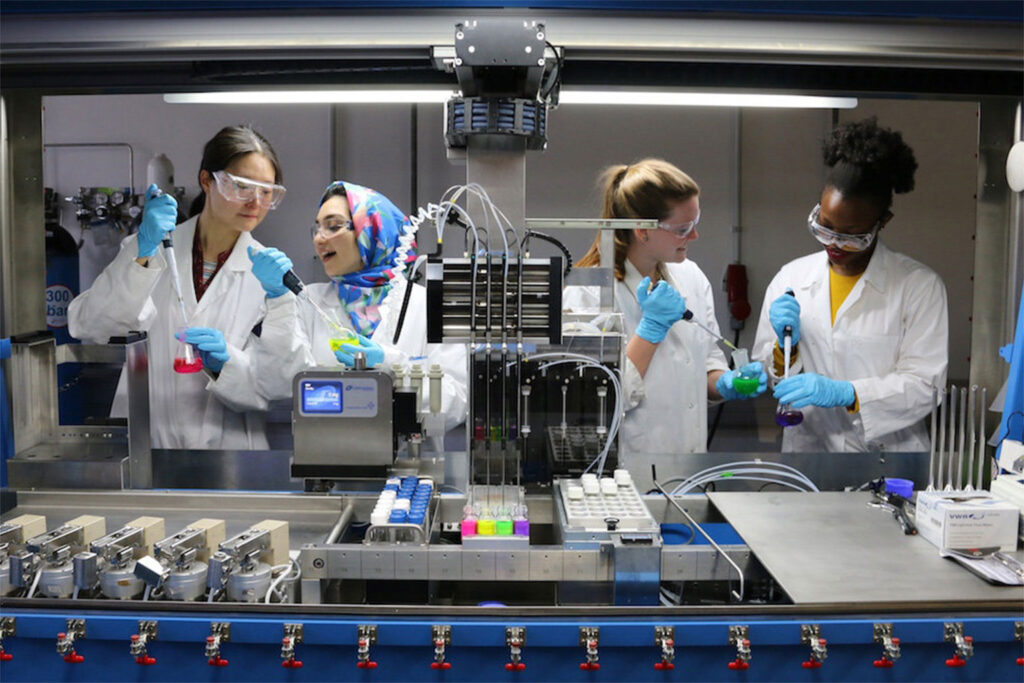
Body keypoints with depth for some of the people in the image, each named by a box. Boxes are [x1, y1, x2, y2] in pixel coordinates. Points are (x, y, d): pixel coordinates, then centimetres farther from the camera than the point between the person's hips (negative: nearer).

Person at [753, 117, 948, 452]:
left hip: (888, 451, -2)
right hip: (807, 446, 3)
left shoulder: (920, 286, -1)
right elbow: (766, 376, 11)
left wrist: (843, 393, -19)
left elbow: (924, 386, -6)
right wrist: (785, 345, -10)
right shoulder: (791, 278, 6)